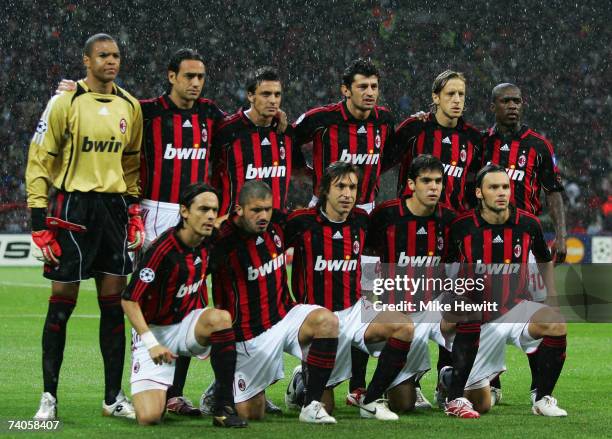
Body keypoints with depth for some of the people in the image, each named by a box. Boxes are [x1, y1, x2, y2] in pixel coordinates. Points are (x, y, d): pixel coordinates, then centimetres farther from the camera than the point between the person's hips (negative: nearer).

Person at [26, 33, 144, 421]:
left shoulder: (130, 106, 10)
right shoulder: (66, 102, -6)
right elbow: (39, 161, -5)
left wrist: (135, 212, 10)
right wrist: (40, 221, -11)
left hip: (114, 208, 5)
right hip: (73, 208, -5)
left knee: (115, 304, 5)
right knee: (62, 303, -1)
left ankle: (114, 396, 12)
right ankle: (49, 396, 6)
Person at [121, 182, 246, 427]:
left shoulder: (207, 243, -4)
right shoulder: (163, 249, -23)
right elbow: (129, 300, -20)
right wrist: (151, 343, -26)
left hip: (185, 323, 5)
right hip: (154, 331, -5)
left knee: (221, 318, -31)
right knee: (149, 417, -20)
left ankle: (224, 407, -22)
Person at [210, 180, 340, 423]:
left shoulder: (276, 224, -1)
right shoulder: (224, 241, -19)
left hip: (285, 314, 5)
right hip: (251, 335, -5)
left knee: (327, 321, -28)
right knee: (249, 414, -1)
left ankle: (311, 405, -20)